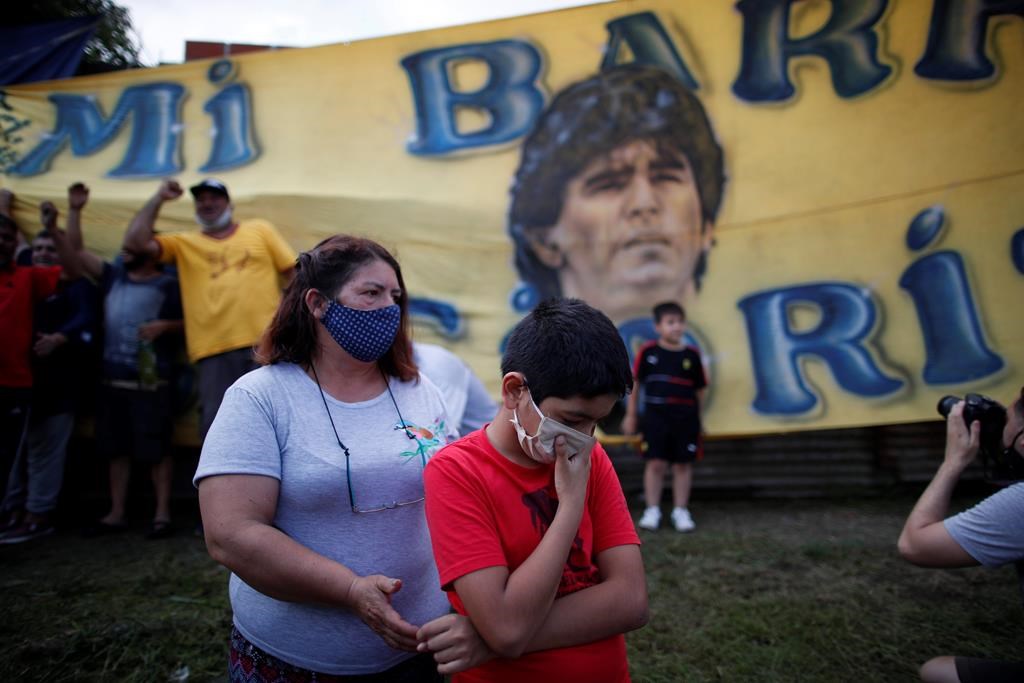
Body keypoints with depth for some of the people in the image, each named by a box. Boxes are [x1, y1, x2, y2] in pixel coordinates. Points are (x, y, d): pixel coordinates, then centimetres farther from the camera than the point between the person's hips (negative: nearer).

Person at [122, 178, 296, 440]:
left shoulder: (260, 229, 13)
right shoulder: (184, 243, 16)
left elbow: (294, 273, 10)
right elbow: (135, 243, 4)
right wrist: (157, 200, 4)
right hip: (215, 352, 2)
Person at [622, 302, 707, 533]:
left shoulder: (692, 355, 2)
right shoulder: (648, 351, -1)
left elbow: (699, 389, 9)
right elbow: (635, 383, 5)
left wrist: (696, 417, 10)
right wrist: (630, 415, 7)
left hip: (686, 417, 2)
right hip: (656, 414, -1)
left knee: (683, 464, 8)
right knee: (655, 463, 1)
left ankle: (681, 511, 20)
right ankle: (652, 510, 13)